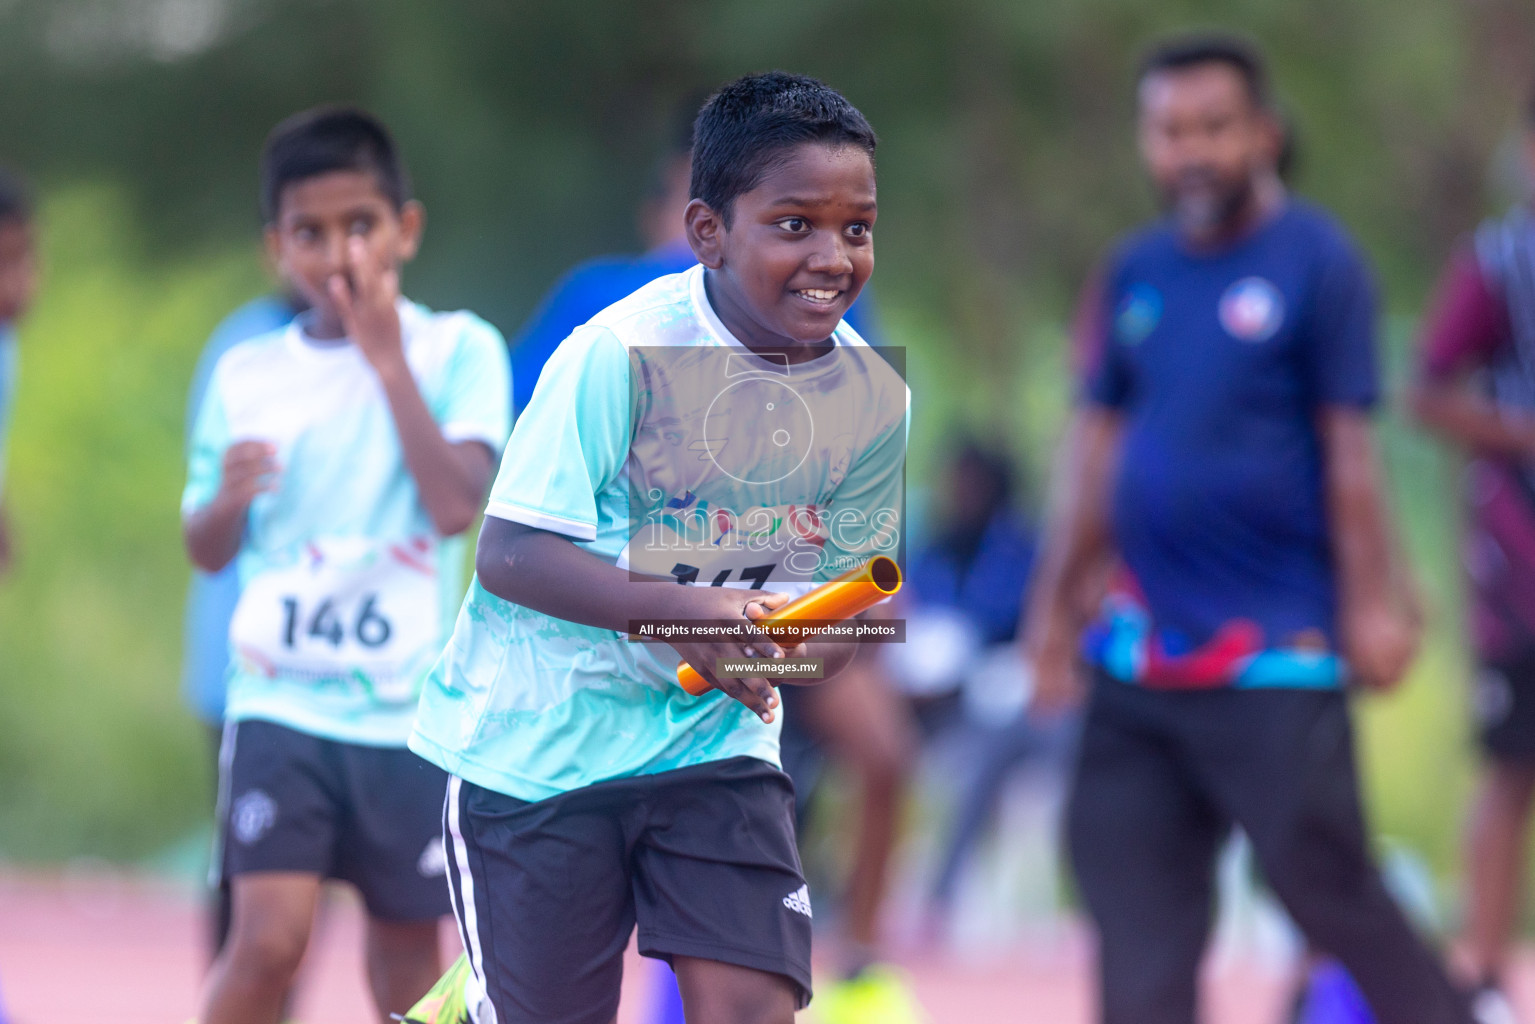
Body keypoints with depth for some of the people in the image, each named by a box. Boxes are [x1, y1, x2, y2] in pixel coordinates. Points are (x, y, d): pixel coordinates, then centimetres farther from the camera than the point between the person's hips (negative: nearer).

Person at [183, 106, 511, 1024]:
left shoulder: (456, 350, -2)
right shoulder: (245, 374, 5)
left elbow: (458, 506, -16)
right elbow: (206, 551, 11)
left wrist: (388, 362, -16)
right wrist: (229, 500, -11)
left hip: (411, 700, 0)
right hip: (280, 698, 0)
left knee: (408, 946, 9)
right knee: (270, 935, -15)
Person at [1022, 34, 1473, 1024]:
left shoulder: (1316, 261, -5)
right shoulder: (1137, 273, 11)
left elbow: (1350, 448, -7)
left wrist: (1372, 604, -10)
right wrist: (1058, 603, 15)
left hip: (1276, 654, -6)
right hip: (1142, 653, 6)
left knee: (1327, 884, -4)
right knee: (1131, 888, 2)